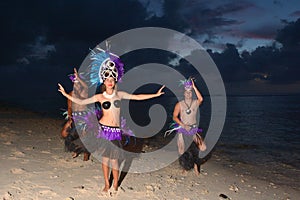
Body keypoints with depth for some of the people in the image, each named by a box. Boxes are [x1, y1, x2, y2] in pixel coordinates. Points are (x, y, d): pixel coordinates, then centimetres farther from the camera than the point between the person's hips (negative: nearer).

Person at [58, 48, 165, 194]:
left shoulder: (120, 94, 5)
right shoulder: (99, 97, 3)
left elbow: (137, 97, 8)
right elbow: (80, 102, 3)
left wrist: (155, 94, 6)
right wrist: (66, 94, -3)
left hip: (116, 130, 0)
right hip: (104, 128, 0)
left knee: (114, 159, 1)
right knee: (105, 157, 7)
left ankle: (115, 186, 17)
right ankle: (106, 184, 23)